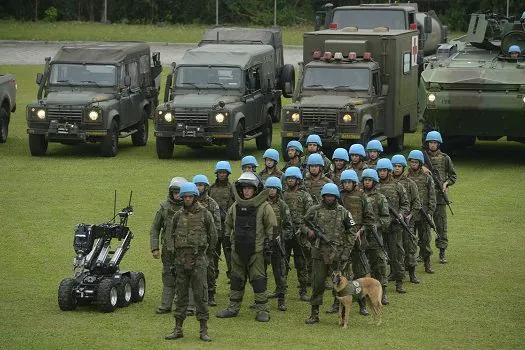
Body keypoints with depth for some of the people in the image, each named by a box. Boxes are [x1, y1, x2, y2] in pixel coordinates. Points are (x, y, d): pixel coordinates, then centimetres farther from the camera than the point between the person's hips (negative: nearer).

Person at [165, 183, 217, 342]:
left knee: (200, 295, -4)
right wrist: (172, 250, 10)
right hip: (181, 260, 3)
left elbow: (213, 236, 7)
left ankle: (204, 330, -1)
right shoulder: (178, 215, 8)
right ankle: (178, 328, 13)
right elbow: (170, 233, 18)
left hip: (198, 259, -3)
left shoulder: (204, 214, -2)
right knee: (181, 295, 8)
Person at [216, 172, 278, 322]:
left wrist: (268, 245, -6)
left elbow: (272, 227, -3)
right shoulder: (235, 206, 9)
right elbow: (228, 224, 22)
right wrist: (228, 240, 18)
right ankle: (233, 307, 20)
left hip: (256, 250, -5)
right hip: (238, 250, 5)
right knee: (236, 279, 11)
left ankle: (262, 310, 3)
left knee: (258, 280, -3)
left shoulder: (264, 207, -5)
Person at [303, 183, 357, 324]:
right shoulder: (315, 210, 6)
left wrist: (347, 250, 0)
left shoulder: (343, 212, 5)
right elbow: (304, 224, 17)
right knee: (317, 283, 4)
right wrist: (309, 231, -6)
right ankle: (314, 314, 11)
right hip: (319, 252, 1)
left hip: (338, 253, 0)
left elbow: (351, 232, 9)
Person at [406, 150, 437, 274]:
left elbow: (432, 197, 3)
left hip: (423, 213, -1)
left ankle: (427, 264, 10)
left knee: (425, 240, 3)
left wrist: (430, 212, -5)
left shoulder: (427, 178, 4)